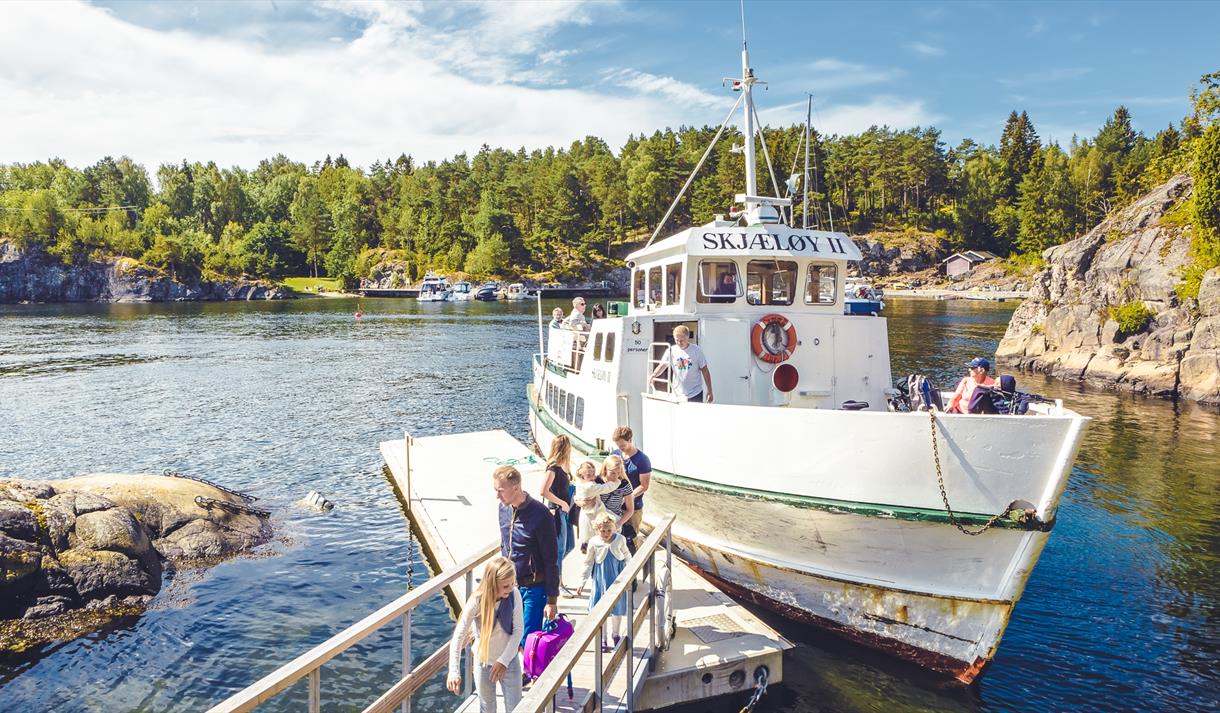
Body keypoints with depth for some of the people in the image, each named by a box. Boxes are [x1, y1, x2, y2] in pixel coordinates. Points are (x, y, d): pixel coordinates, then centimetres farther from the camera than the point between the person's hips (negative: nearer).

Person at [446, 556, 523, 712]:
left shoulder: (514, 595, -19)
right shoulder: (477, 601, -25)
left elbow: (519, 629, -12)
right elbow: (458, 637, -26)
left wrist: (504, 660, -16)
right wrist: (454, 672, -35)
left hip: (509, 661, 1)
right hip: (484, 664, -1)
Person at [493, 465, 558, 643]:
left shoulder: (540, 515, -21)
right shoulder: (504, 508, 0)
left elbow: (551, 561, -16)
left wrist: (552, 600, -13)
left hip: (534, 589, -6)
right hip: (510, 586, 7)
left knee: (528, 640, -4)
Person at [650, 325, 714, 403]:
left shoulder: (696, 350, -3)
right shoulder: (671, 351, 0)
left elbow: (705, 371, 0)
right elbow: (662, 366, -4)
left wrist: (709, 391, -1)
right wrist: (654, 375, -27)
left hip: (695, 394, -1)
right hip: (677, 394, 1)